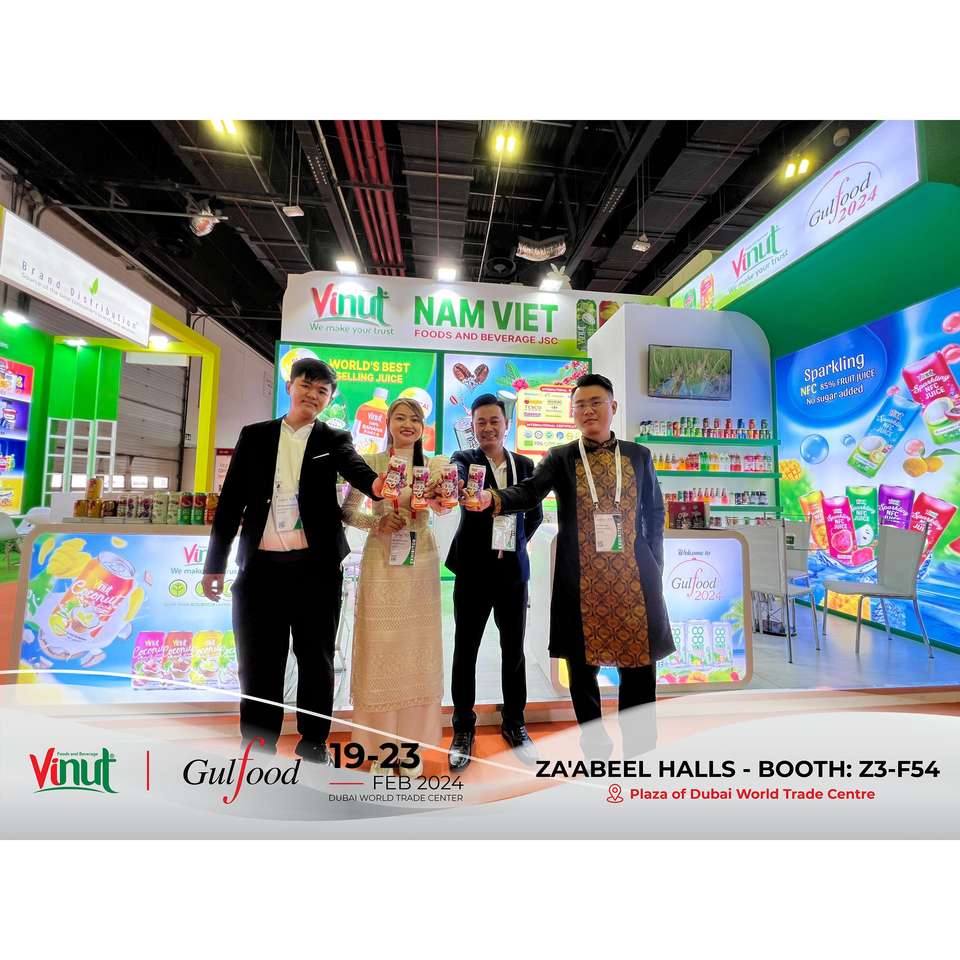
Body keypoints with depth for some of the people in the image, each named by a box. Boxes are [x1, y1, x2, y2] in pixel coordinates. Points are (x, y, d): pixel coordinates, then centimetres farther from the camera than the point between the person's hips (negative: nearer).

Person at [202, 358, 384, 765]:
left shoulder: (334, 440, 6)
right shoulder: (254, 436, 10)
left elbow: (354, 466, -16)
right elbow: (231, 499, 9)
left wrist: (376, 483, -40)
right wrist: (215, 563, 7)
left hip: (316, 566, -1)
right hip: (261, 565, 1)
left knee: (316, 658, 10)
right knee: (258, 661, 9)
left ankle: (313, 742, 28)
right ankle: (258, 745, 27)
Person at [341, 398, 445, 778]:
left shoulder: (434, 465, 5)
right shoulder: (371, 462, 1)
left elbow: (443, 502, -10)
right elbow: (348, 510, -1)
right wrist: (377, 523, -17)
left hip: (420, 564, 2)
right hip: (380, 564, -1)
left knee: (416, 647, 8)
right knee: (380, 646, 4)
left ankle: (410, 746, 24)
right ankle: (382, 746, 21)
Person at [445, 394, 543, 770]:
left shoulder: (525, 465, 7)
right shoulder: (465, 459, -1)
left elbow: (535, 514, 16)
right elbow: (455, 476, -26)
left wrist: (517, 542, 4)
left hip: (513, 569, 3)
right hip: (473, 569, -2)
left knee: (514, 649, 13)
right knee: (465, 649, 8)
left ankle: (513, 723, 34)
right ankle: (463, 727, 28)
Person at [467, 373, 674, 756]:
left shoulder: (638, 455, 9)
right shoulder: (560, 457, 3)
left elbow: (654, 514, 13)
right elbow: (529, 491, -13)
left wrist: (654, 566, 7)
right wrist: (495, 499, -33)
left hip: (633, 575, 2)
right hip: (581, 578, -1)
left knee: (639, 662, 5)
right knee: (582, 663, 8)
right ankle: (595, 744, 30)